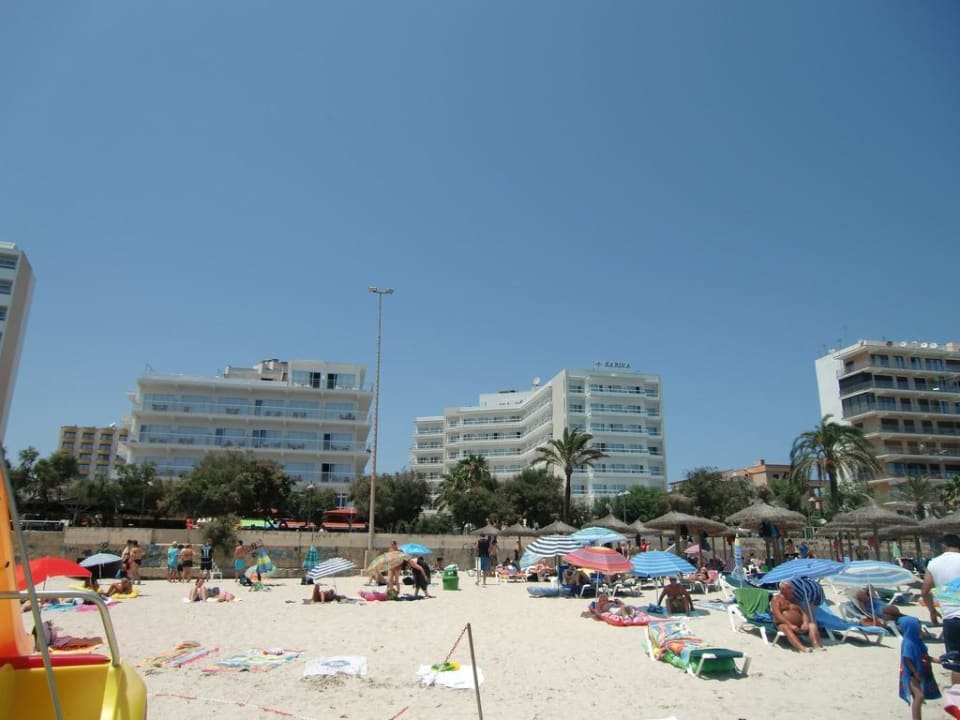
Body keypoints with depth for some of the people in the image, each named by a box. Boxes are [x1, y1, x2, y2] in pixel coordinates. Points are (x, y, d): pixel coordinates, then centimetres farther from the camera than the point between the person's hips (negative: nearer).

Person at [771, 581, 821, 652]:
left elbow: (803, 612, 12)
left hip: (798, 625, 6)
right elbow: (777, 615, -10)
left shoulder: (794, 600, 21)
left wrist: (805, 623, -10)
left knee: (812, 625, -18)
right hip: (784, 624, -6)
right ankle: (802, 648, -56)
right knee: (786, 628, -37)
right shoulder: (776, 599, 3)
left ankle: (816, 646, -39)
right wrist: (790, 625, -21)